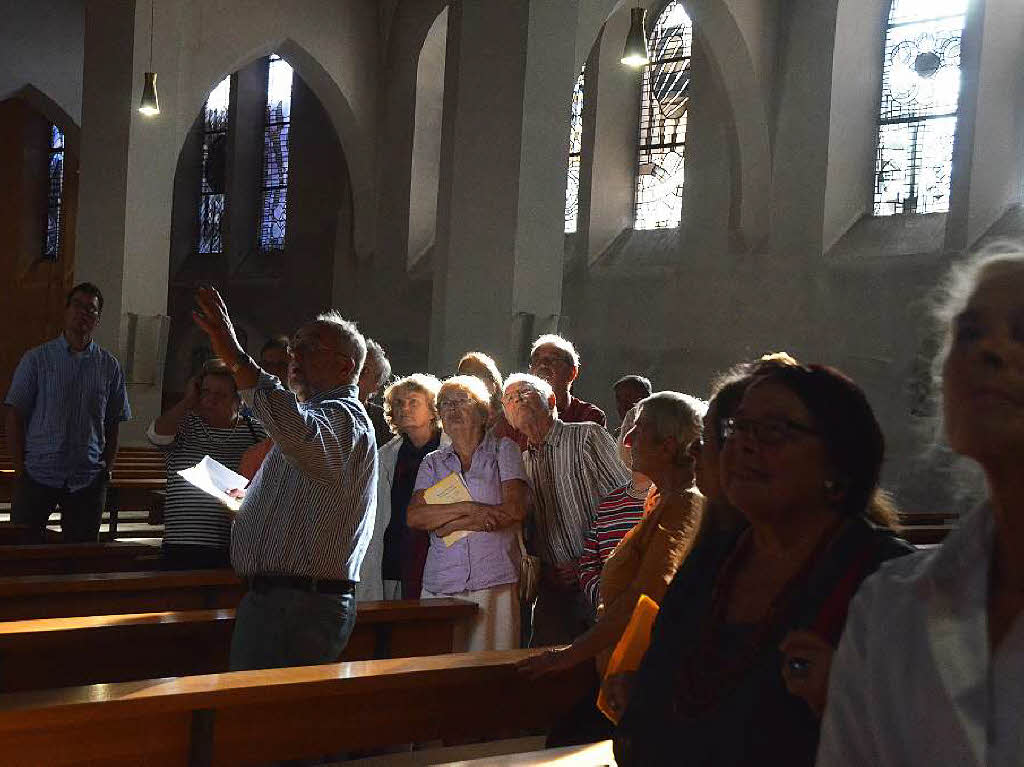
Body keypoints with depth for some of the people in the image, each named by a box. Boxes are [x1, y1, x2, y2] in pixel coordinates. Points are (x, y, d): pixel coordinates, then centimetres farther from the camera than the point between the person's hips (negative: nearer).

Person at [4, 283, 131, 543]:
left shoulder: (109, 366, 7)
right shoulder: (37, 359, 2)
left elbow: (112, 424, 10)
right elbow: (15, 416, 2)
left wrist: (107, 470, 3)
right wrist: (20, 467, -5)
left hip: (88, 480, 2)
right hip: (38, 475, -1)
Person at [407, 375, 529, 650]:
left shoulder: (503, 450, 8)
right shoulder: (433, 462, 15)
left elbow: (515, 510, -5)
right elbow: (414, 517, 1)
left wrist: (451, 524, -4)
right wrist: (468, 508, -12)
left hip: (494, 583, -2)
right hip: (441, 584, 2)